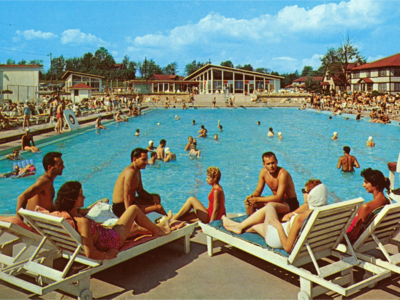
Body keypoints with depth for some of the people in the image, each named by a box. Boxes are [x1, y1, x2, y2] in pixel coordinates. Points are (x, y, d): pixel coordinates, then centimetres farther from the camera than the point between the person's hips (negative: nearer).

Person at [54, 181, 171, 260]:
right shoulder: (83, 222, -40)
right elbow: (90, 253, -42)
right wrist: (107, 255, -25)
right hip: (113, 240, -8)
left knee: (136, 226, 31)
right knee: (134, 209, 12)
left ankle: (158, 227, 59)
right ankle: (157, 230, 38)